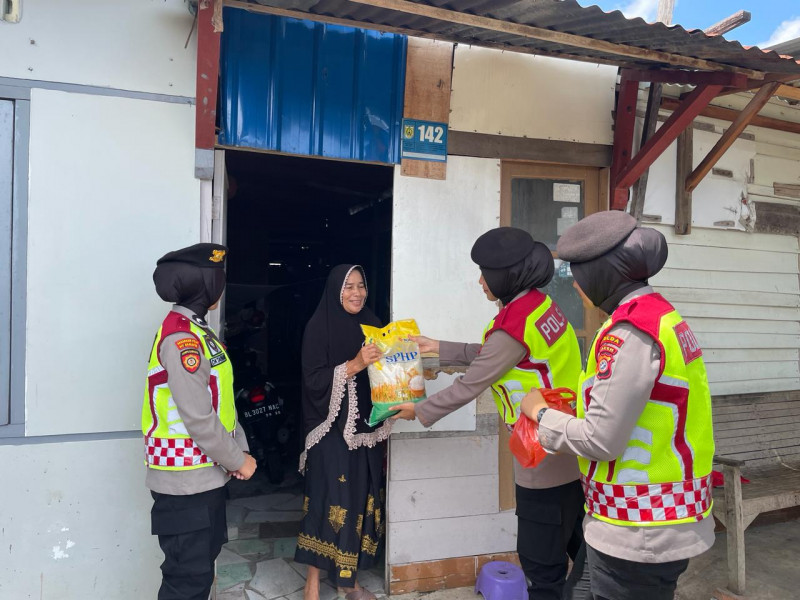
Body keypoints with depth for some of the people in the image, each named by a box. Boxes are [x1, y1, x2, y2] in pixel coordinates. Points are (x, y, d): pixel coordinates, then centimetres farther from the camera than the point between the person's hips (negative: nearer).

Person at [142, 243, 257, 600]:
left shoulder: (198, 331, 12)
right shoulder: (181, 337, -20)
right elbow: (197, 418, -23)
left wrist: (239, 450, 5)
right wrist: (238, 462, -12)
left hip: (205, 476, 10)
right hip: (185, 480, -10)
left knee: (204, 561, 20)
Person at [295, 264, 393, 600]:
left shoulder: (371, 324, 10)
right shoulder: (319, 327, -7)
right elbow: (313, 379, -15)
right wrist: (355, 364, -24)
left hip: (365, 429, 6)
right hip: (331, 431, -5)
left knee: (360, 501, 10)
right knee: (327, 502, -3)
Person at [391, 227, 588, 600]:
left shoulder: (513, 325, -23)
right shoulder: (538, 303, 4)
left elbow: (468, 387, -13)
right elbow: (488, 354, 17)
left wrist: (420, 411, 2)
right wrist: (441, 349, 20)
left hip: (547, 458, -9)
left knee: (541, 563, 6)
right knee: (574, 548, 23)